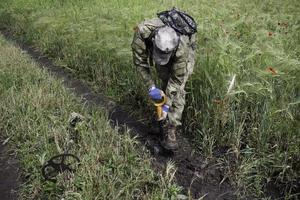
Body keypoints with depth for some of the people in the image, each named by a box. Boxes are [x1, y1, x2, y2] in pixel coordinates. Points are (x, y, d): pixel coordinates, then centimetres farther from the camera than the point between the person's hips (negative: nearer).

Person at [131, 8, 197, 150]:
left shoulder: (182, 49, -44)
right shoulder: (142, 32, -40)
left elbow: (176, 79, -31)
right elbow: (140, 61, -26)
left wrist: (167, 105, -26)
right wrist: (151, 87, -29)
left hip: (185, 47, -3)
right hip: (159, 45, 3)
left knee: (177, 86, -16)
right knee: (165, 80, 0)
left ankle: (171, 131, -12)